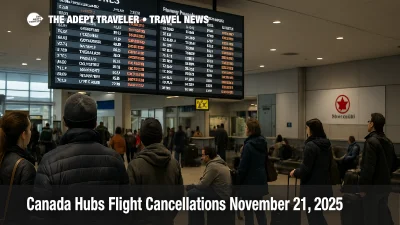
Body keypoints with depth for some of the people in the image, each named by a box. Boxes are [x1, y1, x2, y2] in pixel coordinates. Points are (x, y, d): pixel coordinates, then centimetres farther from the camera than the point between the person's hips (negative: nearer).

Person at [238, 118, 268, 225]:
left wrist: (238, 181, -7)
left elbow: (243, 166, -17)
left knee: (248, 211, 2)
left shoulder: (248, 145, -18)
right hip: (260, 180, 8)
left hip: (250, 182, -8)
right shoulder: (263, 143, 6)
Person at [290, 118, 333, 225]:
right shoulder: (327, 145, 7)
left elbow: (305, 169, -21)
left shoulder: (311, 145, -18)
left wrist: (295, 172, -1)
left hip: (313, 187, -8)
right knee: (318, 214, 21)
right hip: (324, 185, 8)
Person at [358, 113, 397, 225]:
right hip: (385, 185, 8)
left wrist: (363, 187, -19)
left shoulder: (371, 141, -19)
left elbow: (368, 167, -24)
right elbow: (394, 165, 18)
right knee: (384, 214, 17)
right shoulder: (388, 142, 9)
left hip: (373, 187, -8)